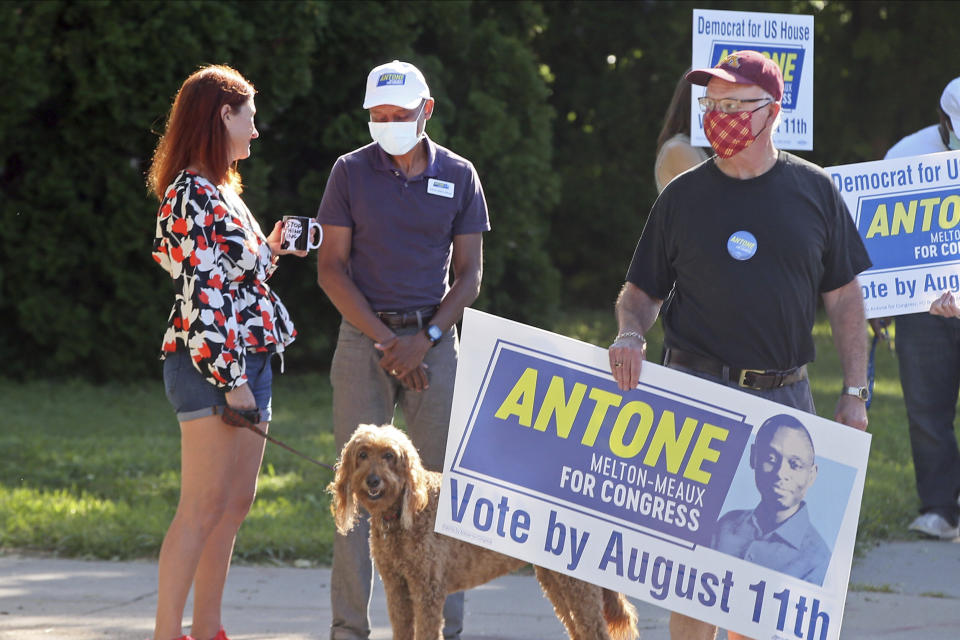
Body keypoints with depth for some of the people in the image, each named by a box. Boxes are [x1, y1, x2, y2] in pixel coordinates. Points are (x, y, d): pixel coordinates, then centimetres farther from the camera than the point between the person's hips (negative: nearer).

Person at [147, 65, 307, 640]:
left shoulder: (222, 192, 18)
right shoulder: (192, 194, -13)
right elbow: (200, 293, -18)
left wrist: (270, 250, 13)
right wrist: (229, 377, -20)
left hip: (248, 362, 10)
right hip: (210, 366, -10)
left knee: (236, 503, 10)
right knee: (204, 505, -10)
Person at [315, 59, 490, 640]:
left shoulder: (458, 176, 6)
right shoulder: (351, 172, 3)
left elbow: (470, 274, 6)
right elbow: (332, 267, 1)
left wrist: (425, 339, -8)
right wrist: (383, 339, -9)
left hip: (433, 338, 1)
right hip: (363, 336, -1)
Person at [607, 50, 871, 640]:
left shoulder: (814, 191, 5)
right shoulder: (684, 195, 4)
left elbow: (844, 297, 7)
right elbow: (642, 291, 9)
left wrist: (855, 392, 1)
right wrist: (630, 334, -13)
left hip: (786, 394, 2)